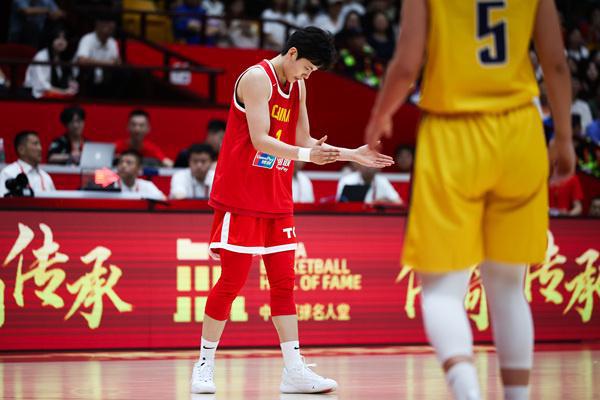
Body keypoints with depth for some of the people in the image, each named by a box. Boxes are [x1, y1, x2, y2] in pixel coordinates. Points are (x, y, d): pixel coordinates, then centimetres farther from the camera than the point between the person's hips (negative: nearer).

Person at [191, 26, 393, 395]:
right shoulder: (257, 78, -14)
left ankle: (294, 371, 5)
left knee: (284, 282, 5)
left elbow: (304, 142, 18)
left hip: (277, 200, 8)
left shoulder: (297, 87, 12)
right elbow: (260, 141, -22)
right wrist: (305, 155, -32)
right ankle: (204, 366, 5)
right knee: (232, 281, -5)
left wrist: (353, 155, 13)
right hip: (241, 198, -8)